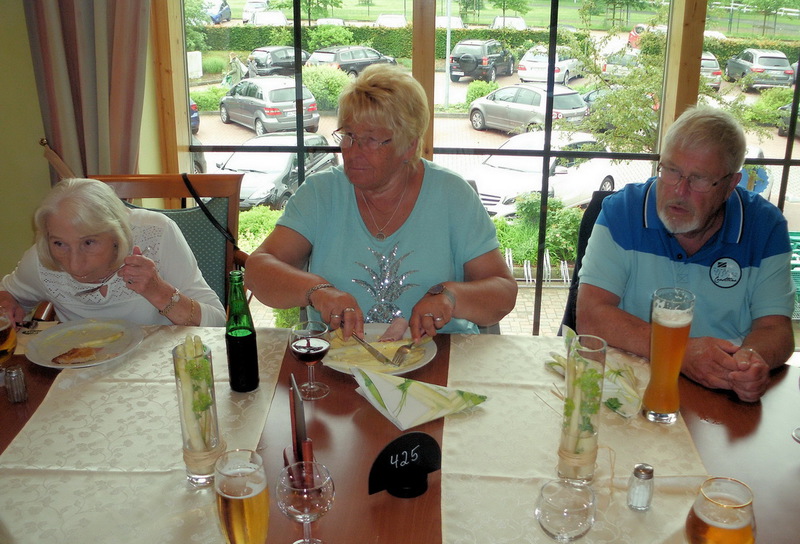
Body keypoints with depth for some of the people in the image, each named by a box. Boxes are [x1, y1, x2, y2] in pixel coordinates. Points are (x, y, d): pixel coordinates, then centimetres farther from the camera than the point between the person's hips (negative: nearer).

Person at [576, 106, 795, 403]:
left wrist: (753, 358, -26)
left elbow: (774, 327, -2)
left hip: (725, 400, 3)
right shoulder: (622, 210, -7)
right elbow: (590, 317, -14)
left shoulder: (765, 226, -1)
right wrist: (681, 351, -26)